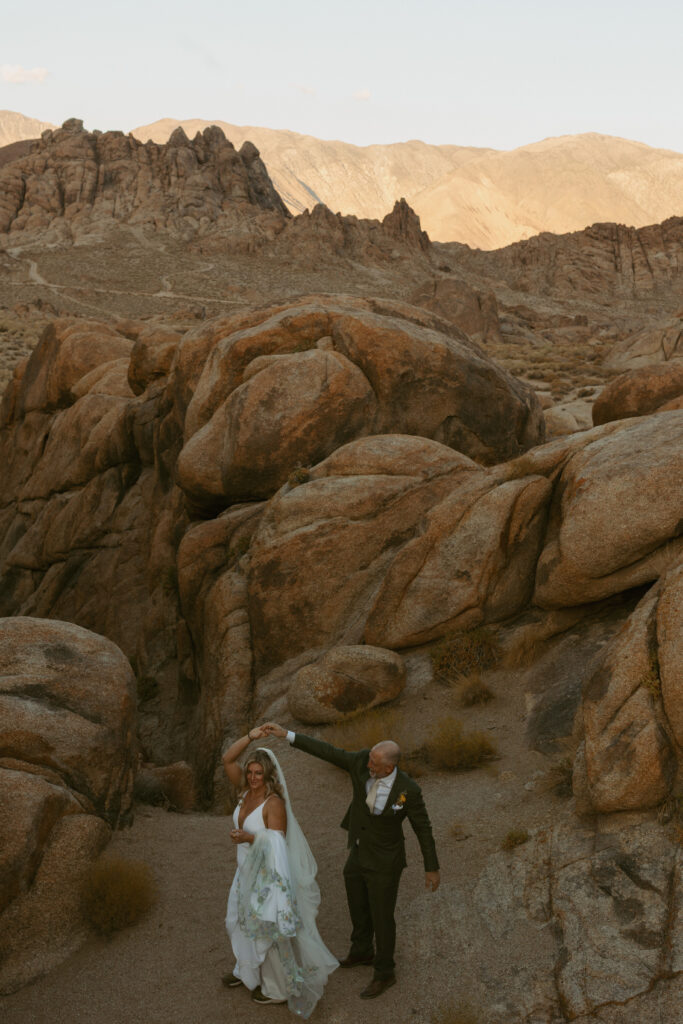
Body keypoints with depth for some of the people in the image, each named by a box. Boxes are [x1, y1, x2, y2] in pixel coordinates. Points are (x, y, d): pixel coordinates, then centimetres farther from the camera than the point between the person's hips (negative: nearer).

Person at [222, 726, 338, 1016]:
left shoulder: (274, 803, -26)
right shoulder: (247, 789, -5)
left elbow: (277, 841, -31)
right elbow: (227, 759, -8)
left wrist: (250, 838, -46)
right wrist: (251, 736, -17)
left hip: (268, 874, -8)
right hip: (247, 870, 8)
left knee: (268, 928, 7)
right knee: (241, 921, 23)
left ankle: (278, 987, 26)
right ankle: (248, 971, 46)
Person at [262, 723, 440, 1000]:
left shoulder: (408, 790, -30)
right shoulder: (362, 761, -22)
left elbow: (423, 829, -16)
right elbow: (327, 751, -15)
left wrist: (432, 869, -5)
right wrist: (286, 734, -19)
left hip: (384, 862, -6)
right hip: (359, 853, 6)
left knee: (381, 917, 12)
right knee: (358, 905, 28)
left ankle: (384, 973, 38)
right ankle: (362, 951, 56)